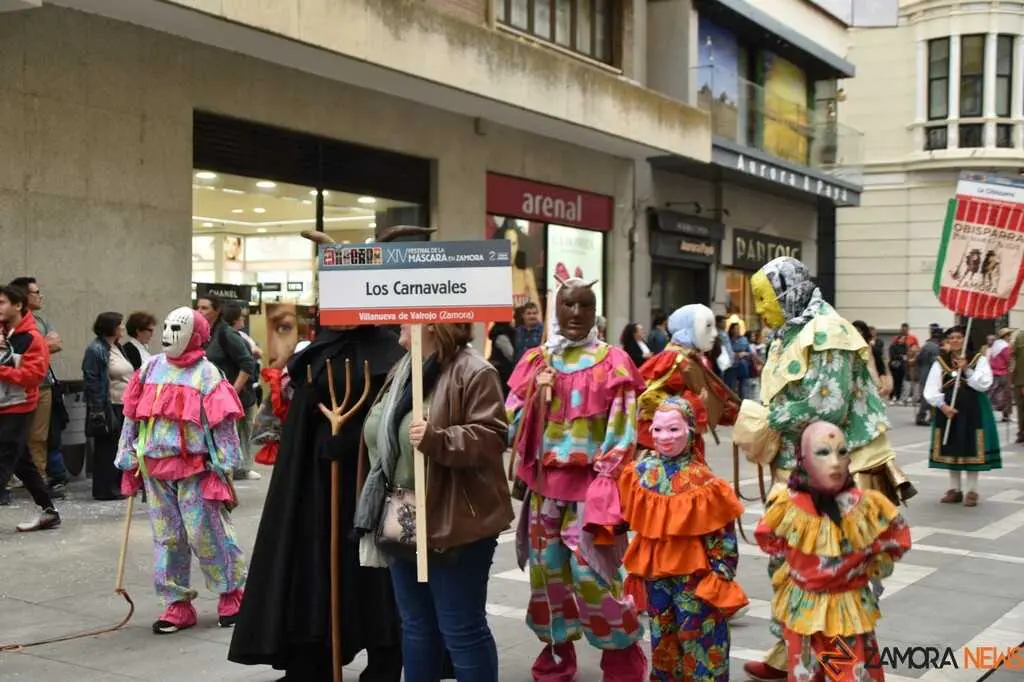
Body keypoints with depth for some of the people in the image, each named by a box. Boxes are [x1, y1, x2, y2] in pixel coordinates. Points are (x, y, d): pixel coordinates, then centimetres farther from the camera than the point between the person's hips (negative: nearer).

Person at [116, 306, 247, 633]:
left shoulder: (206, 373, -4)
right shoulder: (151, 367, 11)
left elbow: (223, 423, -6)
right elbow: (133, 415, 15)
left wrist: (224, 467, -10)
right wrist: (128, 457, 12)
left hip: (194, 468, -5)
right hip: (155, 468, 5)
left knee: (206, 533, -3)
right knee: (167, 537, 8)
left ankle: (232, 592, 14)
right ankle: (177, 604, 16)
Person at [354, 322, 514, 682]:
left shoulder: (473, 371, -13)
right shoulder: (403, 369, 14)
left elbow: (491, 437, -19)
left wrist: (438, 441, -32)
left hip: (452, 524, -8)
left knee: (461, 629, 0)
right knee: (415, 625, 18)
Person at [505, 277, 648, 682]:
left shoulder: (612, 362, -2)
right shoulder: (535, 361, 9)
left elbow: (624, 429, -6)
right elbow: (510, 421, 7)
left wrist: (604, 482, -13)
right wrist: (536, 395, -11)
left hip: (590, 484, -4)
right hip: (544, 483, 4)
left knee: (592, 572, -6)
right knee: (547, 569, 10)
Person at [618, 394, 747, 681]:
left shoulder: (702, 481, -17)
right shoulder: (640, 471, -2)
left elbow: (721, 531, -12)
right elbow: (631, 516, 12)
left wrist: (721, 573, -12)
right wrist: (638, 565, 14)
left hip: (693, 571, -5)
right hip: (654, 568, 5)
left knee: (697, 635, 4)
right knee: (661, 635, 18)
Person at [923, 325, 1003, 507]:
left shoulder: (979, 359, 0)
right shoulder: (940, 362, 5)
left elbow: (984, 385, -11)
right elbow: (930, 391, -1)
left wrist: (966, 370, -18)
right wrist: (942, 405, -15)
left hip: (973, 410, -2)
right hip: (948, 409, 2)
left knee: (971, 448, -1)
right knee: (951, 449, 7)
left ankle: (972, 491, 6)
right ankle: (955, 490, 17)